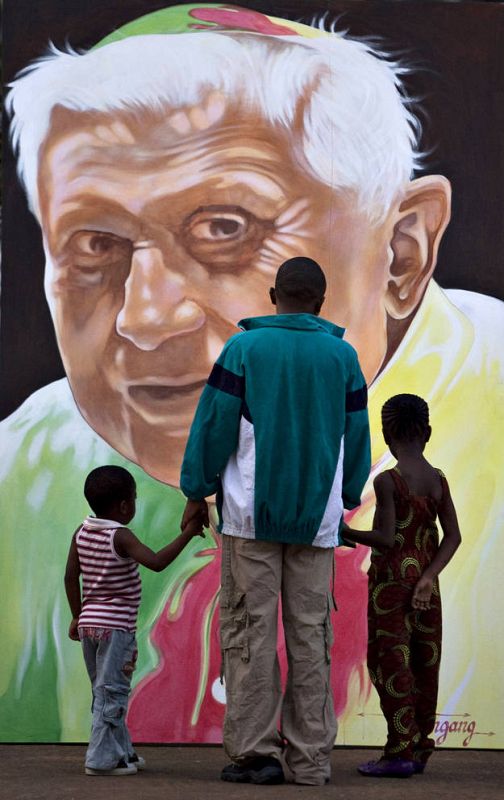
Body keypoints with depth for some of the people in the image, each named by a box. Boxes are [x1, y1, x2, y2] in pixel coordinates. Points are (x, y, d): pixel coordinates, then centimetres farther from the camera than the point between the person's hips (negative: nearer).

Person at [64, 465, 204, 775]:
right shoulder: (121, 536, -16)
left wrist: (77, 615, 19)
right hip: (116, 625, -8)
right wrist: (188, 533, -23)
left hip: (89, 622, 8)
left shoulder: (82, 533, 5)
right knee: (111, 693, -3)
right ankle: (102, 758, -4)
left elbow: (71, 577, 9)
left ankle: (121, 751, 27)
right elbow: (157, 562, -29)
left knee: (104, 691, 17)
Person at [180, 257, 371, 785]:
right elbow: (356, 435, 12)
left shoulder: (245, 347, -2)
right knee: (310, 633, 5)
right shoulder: (343, 355, 6)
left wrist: (196, 490, 8)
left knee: (250, 630, 0)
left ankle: (254, 751, -2)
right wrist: (347, 497, 26)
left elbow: (214, 423, -2)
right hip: (317, 517, 2)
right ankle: (310, 756, 6)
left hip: (252, 512, -2)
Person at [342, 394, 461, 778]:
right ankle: (420, 747, 16)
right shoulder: (438, 480, 4)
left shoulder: (387, 481, -13)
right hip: (426, 585, 6)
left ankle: (400, 751, -3)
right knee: (424, 666, 10)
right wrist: (428, 578, -3)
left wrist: (346, 534, -5)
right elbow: (453, 536, 0)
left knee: (390, 664, -1)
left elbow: (386, 539, -18)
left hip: (391, 583, -6)